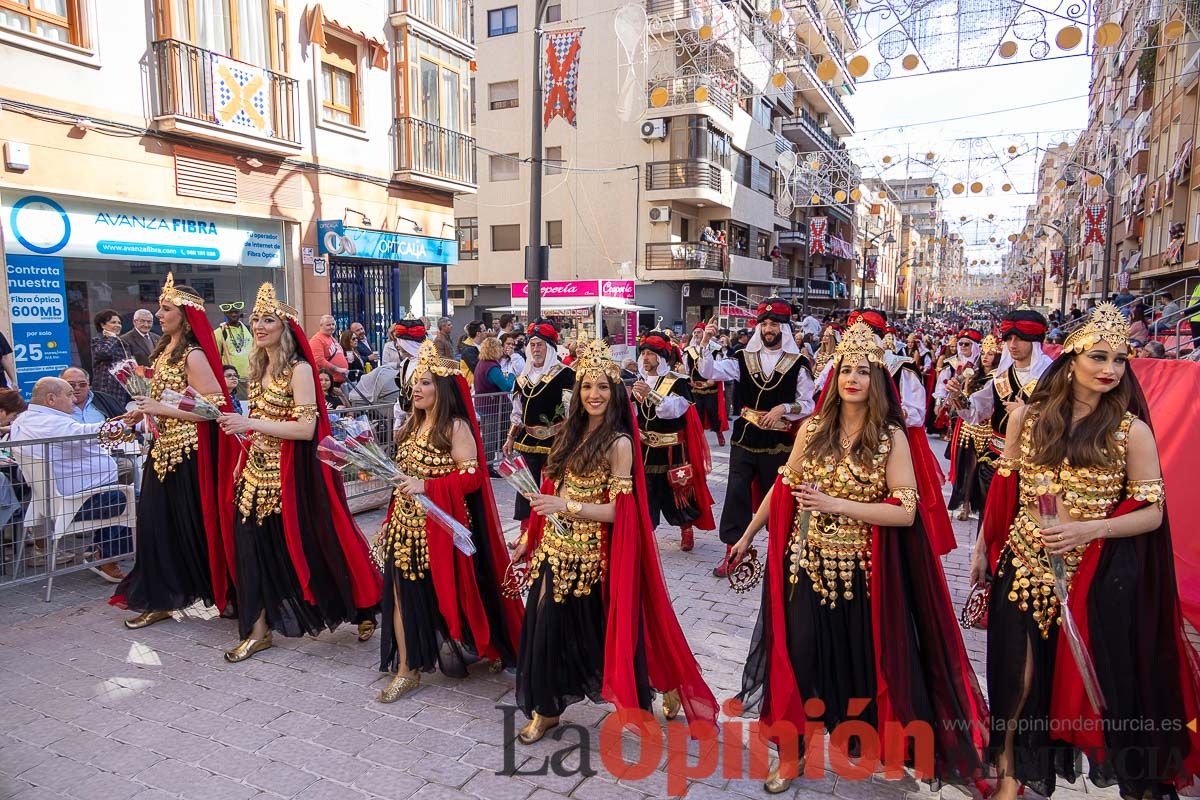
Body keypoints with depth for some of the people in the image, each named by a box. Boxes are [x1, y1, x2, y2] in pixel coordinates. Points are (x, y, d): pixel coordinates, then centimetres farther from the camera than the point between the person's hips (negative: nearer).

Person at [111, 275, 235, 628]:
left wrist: (161, 409, -19)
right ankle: (160, 600, 23)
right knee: (156, 522, 11)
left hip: (188, 452, -9)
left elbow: (212, 407, -22)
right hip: (164, 449, 9)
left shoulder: (194, 355, -15)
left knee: (191, 525, 2)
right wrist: (146, 409, 11)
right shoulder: (165, 350, 12)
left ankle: (219, 592, 19)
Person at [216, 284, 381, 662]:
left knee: (309, 545, 4)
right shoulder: (259, 366, 10)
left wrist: (252, 423, -22)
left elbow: (306, 428, -21)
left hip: (291, 474, -7)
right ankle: (259, 629, 21)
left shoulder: (299, 368, -14)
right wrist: (242, 442, 14)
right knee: (255, 547, 8)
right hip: (258, 470, 7)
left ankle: (364, 607, 25)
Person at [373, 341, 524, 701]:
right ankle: (406, 670, 24)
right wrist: (389, 522, 16)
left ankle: (486, 647, 26)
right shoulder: (412, 425, 12)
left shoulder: (456, 427, -11)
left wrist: (426, 486, -25)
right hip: (406, 525, 7)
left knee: (449, 594, 4)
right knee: (402, 595, 8)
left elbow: (472, 477, -17)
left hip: (441, 529, -7)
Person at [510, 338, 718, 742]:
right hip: (554, 548, 6)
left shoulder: (619, 443, -11)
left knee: (594, 630, 7)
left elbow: (618, 510, -15)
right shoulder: (571, 434, 8)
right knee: (545, 628, 9)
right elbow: (551, 492, 12)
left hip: (591, 555, -6)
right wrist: (529, 538, 13)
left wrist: (567, 506, -26)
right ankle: (546, 709, 29)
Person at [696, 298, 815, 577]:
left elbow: (808, 405, 1)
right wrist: (705, 343, -19)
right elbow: (708, 372, -6)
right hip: (745, 437, 2)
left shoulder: (798, 364, -3)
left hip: (779, 442, -2)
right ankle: (732, 552, 13)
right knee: (737, 494, 3)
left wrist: (783, 408, -16)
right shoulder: (744, 358, 3)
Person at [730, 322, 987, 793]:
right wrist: (748, 534, 9)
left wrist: (837, 505, -22)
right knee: (800, 657, 8)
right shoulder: (812, 429, -2)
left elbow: (906, 511, -15)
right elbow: (782, 488, 6)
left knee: (858, 660, 15)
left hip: (862, 571, -1)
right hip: (809, 564, 2)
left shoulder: (892, 437, -9)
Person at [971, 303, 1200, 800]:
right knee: (1018, 675, 11)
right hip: (1023, 567, 2)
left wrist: (1088, 529, -22)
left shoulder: (1132, 431, -7)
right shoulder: (1027, 417, -1)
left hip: (1096, 578, -2)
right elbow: (1003, 487, 8)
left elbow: (1152, 513, -6)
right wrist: (983, 546, 12)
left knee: (1093, 680, 10)